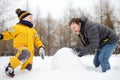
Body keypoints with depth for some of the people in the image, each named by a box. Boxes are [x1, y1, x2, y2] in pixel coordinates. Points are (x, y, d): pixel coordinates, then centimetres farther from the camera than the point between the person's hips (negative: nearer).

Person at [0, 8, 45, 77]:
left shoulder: (33, 30, 22)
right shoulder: (17, 27, 4)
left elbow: (37, 40, 20)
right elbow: (9, 34, 3)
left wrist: (41, 47, 4)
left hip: (30, 51, 7)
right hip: (21, 48, -7)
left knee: (28, 69, 4)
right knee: (26, 53, -40)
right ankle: (10, 67, -25)